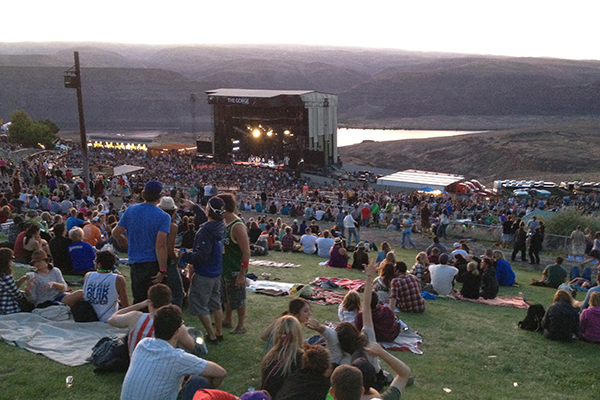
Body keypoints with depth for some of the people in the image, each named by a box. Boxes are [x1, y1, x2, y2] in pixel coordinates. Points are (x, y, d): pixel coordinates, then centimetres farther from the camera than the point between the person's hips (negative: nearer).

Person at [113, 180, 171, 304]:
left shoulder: (131, 210, 2)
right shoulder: (163, 217, -13)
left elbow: (116, 233, 8)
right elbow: (160, 245, -21)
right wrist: (162, 270, -17)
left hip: (135, 263, 4)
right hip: (153, 264, -4)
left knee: (138, 300, 14)